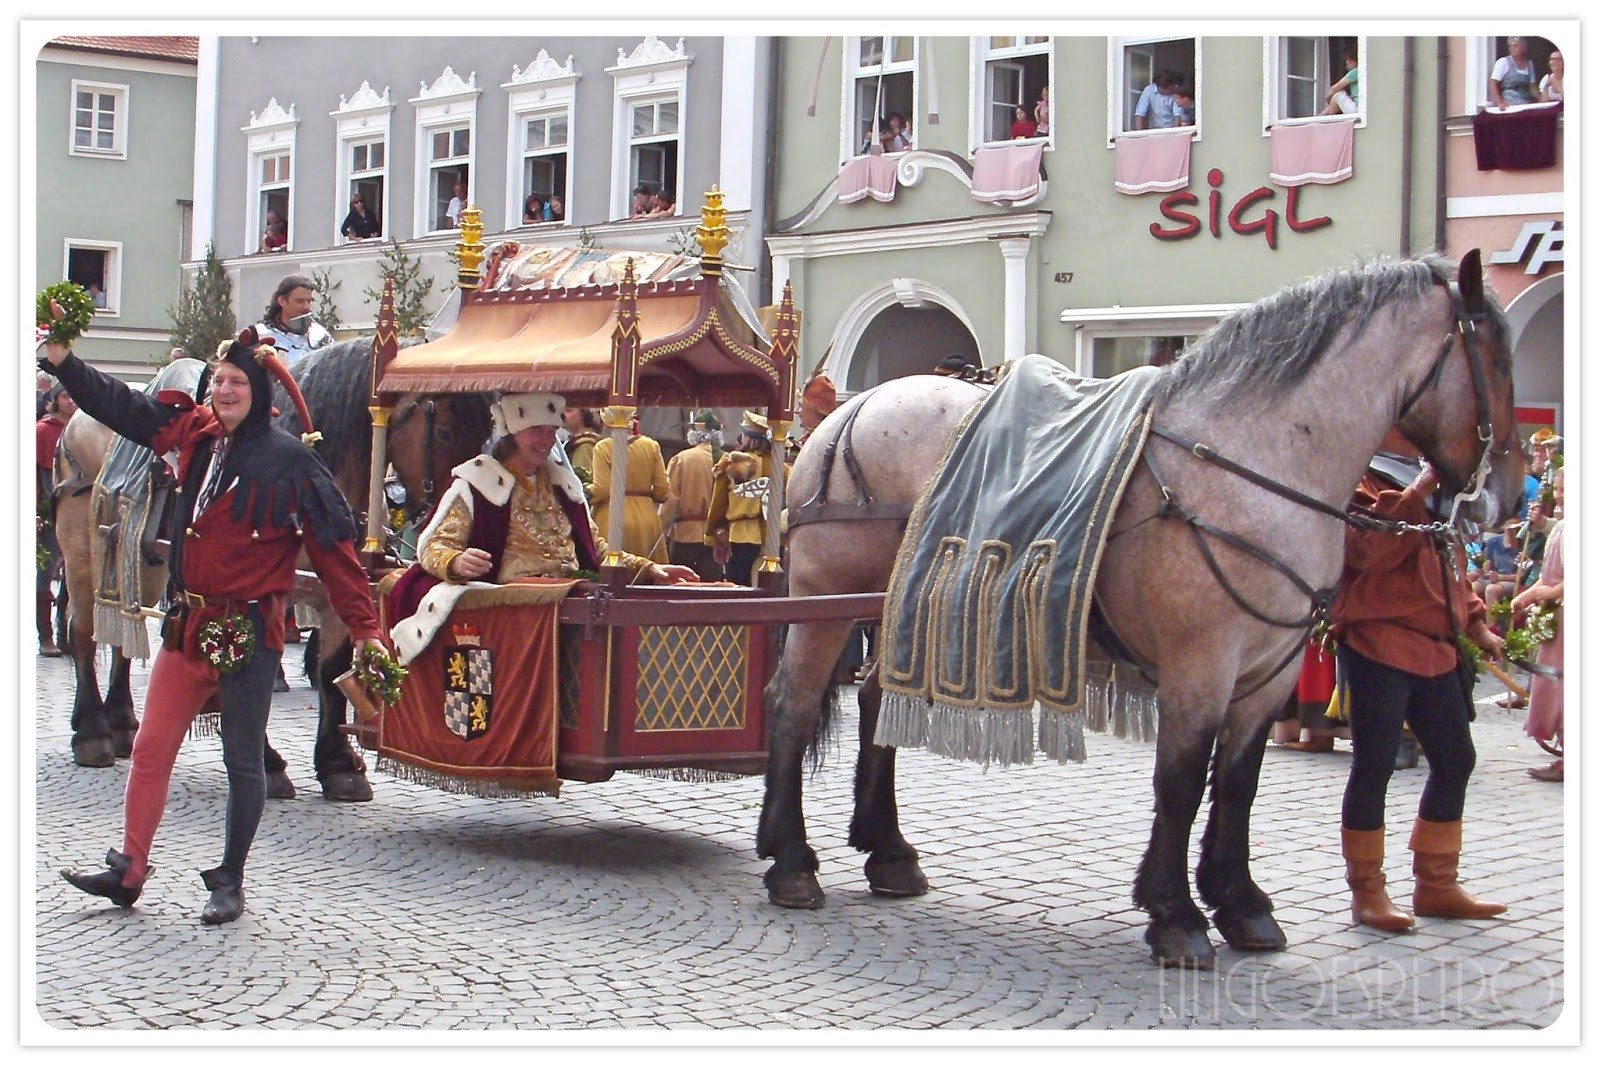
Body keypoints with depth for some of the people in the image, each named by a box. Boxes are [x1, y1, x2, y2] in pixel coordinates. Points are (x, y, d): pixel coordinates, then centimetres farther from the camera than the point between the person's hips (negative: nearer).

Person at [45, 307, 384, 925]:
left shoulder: (289, 461, -10)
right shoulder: (195, 435, 6)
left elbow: (333, 546, -9)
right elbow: (120, 406, 15)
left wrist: (364, 626, -12)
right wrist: (60, 354, 9)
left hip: (248, 631, -6)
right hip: (189, 623, 6)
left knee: (242, 760, 6)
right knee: (151, 748, 8)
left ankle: (229, 883, 17)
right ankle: (128, 870, 17)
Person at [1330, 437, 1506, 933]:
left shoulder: (1433, 487, 20)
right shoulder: (1359, 481, -7)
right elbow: (1369, 548, -24)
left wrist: (1475, 623, 17)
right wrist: (1417, 492, -23)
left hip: (1437, 649, 9)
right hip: (1379, 644, -9)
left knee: (1455, 761, 11)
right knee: (1375, 765, -4)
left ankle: (1437, 886, 22)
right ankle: (1366, 890, 6)